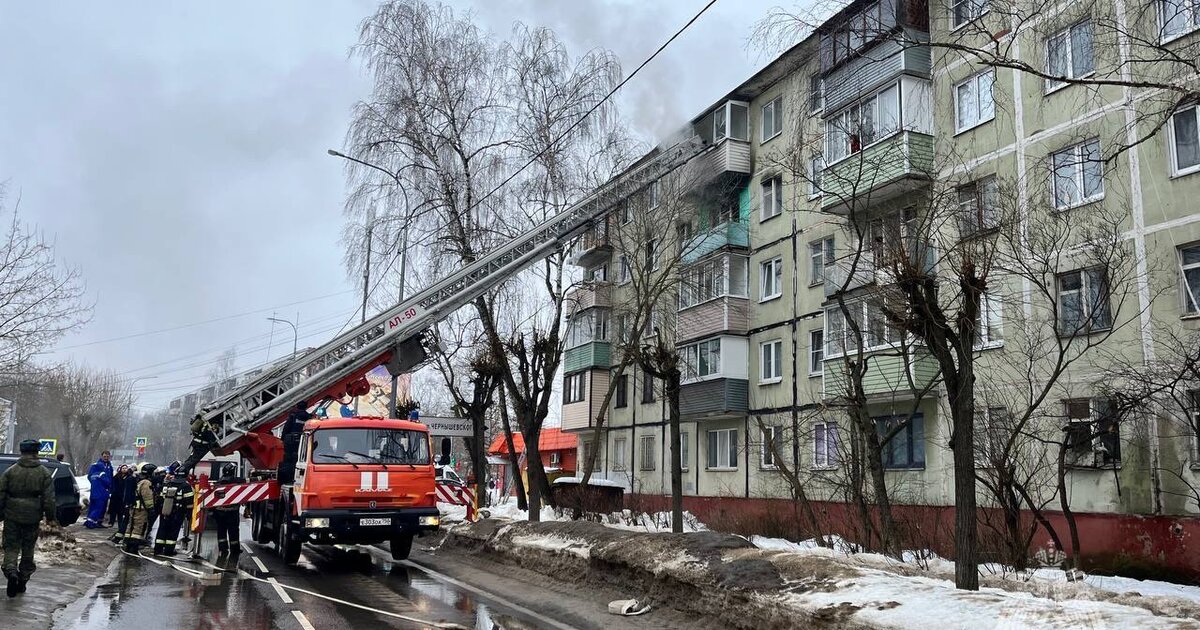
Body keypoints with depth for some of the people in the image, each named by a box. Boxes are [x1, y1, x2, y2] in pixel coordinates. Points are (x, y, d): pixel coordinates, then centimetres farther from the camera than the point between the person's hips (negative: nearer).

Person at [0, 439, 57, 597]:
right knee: (28, 549, 12)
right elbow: (49, 498, -2)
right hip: (32, 518, 1)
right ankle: (22, 581, 18)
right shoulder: (44, 473, -3)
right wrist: (51, 518, 5)